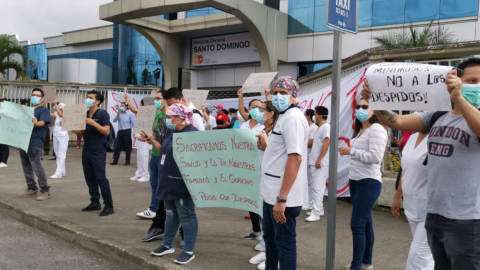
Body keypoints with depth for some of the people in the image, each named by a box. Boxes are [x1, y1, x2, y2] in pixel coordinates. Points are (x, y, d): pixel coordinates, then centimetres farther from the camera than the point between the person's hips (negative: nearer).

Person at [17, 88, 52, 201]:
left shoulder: (44, 110, -1)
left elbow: (42, 123, -16)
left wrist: (35, 123, -36)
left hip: (34, 142, -8)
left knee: (36, 166, -10)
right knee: (26, 166, 12)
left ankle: (45, 190, -4)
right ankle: (32, 188, 23)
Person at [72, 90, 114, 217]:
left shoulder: (102, 114, -8)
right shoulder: (84, 114, 12)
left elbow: (107, 131, -18)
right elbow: (81, 133, 16)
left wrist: (94, 123, -27)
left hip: (98, 152, -7)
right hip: (86, 151, 7)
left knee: (100, 178, -8)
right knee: (89, 178, 10)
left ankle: (109, 205, -3)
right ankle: (95, 202, 21)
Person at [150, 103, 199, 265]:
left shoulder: (192, 133, -18)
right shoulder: (173, 132, 12)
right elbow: (165, 152, 20)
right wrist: (152, 142, 10)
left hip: (182, 183, -9)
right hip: (169, 182, 9)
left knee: (186, 216, 0)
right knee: (171, 214, 18)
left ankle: (189, 251, 9)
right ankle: (167, 245, 30)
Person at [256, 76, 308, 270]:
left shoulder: (293, 118, -16)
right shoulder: (283, 117, 15)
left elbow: (295, 158, -26)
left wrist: (282, 198, -29)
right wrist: (266, 148, 5)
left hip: (283, 197, -10)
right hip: (271, 193, 10)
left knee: (284, 242, 1)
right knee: (269, 236, 22)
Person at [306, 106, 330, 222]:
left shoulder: (326, 127, -11)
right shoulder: (319, 127, 18)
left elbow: (326, 144, -18)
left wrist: (319, 160, -21)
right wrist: (311, 161, 20)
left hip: (320, 163, -10)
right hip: (314, 162, 10)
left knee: (317, 188, -10)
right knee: (313, 187, 13)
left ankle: (316, 213, -8)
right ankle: (319, 209, 21)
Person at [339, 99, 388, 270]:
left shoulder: (376, 129, -13)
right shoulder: (360, 130, 14)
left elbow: (375, 157, -23)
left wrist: (351, 151, -17)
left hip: (368, 183, -9)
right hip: (355, 182, 9)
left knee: (357, 224, -7)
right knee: (365, 223, 14)